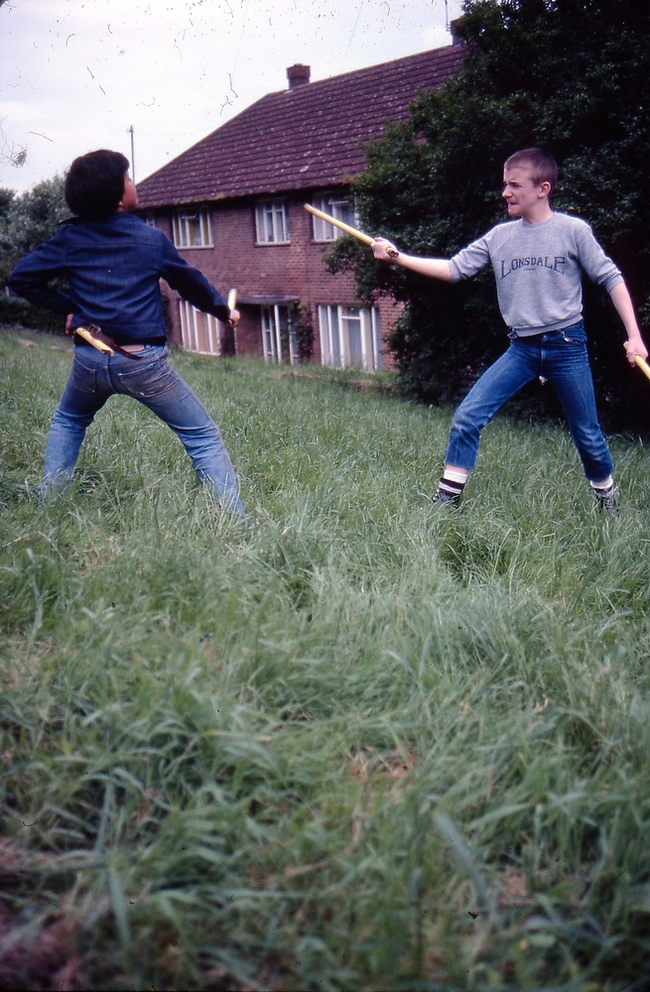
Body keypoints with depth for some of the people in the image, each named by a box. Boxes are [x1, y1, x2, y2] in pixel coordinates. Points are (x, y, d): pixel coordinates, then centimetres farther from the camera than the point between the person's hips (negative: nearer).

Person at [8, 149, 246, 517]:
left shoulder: (70, 238, 5)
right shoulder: (153, 239, 0)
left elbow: (21, 279, 7)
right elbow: (191, 283, 13)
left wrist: (67, 307, 15)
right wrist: (225, 310, 30)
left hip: (90, 359, 3)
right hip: (144, 362, -3)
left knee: (67, 423, 32)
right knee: (203, 437, 3)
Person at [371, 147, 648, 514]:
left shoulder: (573, 230, -5)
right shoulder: (499, 236, 5)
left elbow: (611, 278, -2)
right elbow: (454, 269, 2)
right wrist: (398, 257, -7)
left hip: (567, 344, -3)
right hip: (521, 349, 3)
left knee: (587, 434, 8)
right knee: (467, 417, -10)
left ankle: (608, 495, 35)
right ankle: (447, 500, -1)